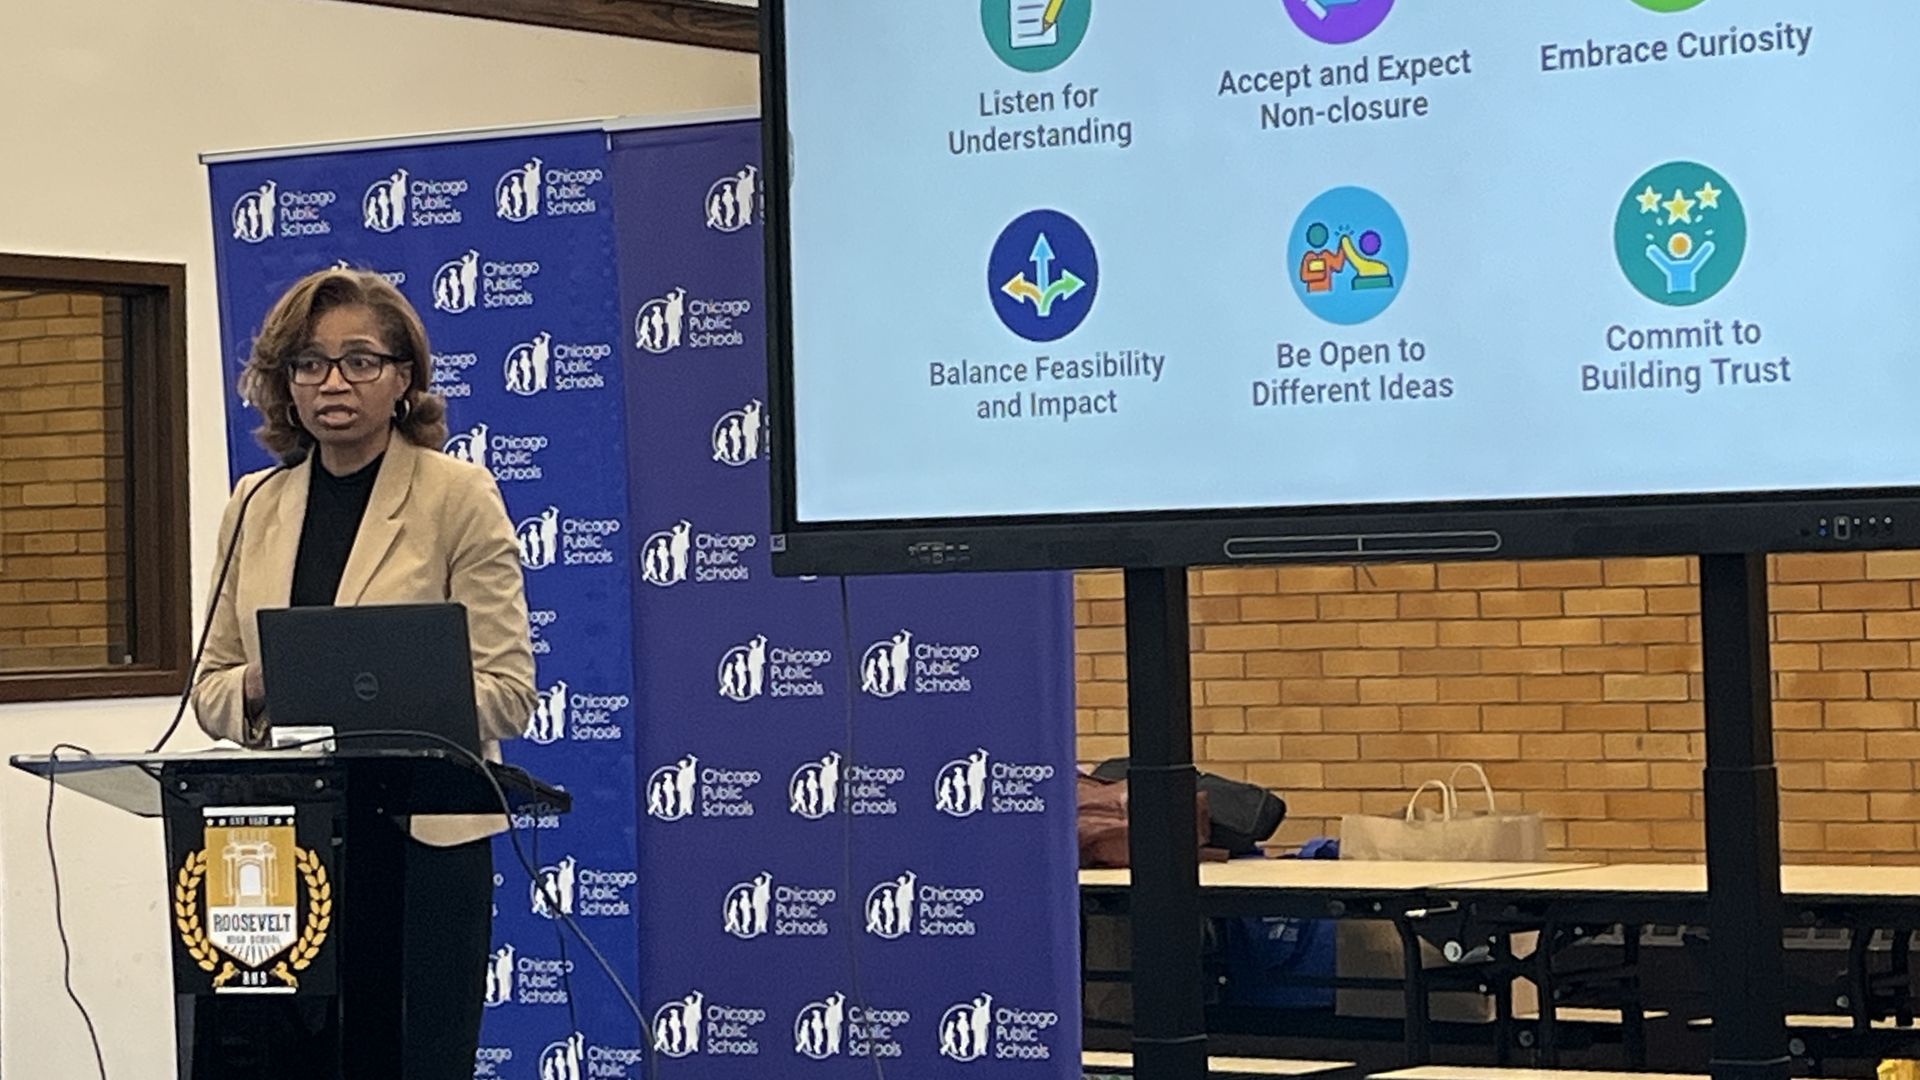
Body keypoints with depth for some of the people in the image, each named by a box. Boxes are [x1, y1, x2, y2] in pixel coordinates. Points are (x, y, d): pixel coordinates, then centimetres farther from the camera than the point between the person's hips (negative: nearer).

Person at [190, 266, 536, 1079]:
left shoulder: (458, 496, -2)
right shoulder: (256, 504, 11)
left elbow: (504, 690, -7)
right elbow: (211, 684, 13)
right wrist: (258, 687, -9)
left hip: (420, 837, -4)